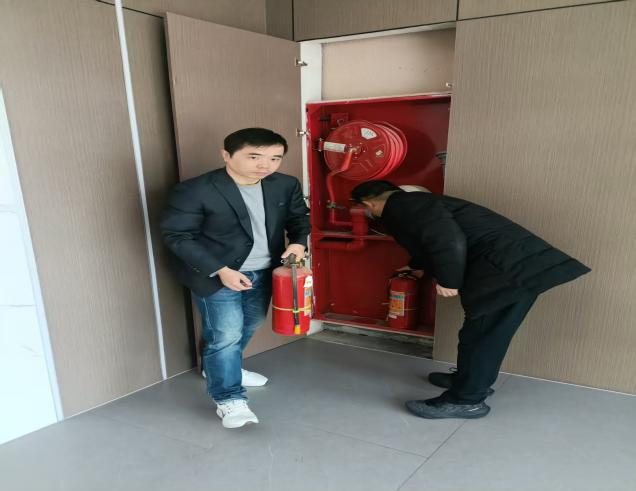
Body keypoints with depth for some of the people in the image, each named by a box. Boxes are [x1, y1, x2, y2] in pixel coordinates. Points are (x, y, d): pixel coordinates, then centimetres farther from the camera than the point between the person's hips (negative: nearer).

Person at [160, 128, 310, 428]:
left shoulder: (286, 185, -6)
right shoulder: (194, 191, -21)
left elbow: (298, 217, 10)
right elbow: (176, 236, -17)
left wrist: (298, 242, -13)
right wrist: (219, 270, -23)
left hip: (263, 272, 6)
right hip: (214, 275, -6)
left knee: (248, 326, 21)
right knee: (225, 334, -4)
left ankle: (217, 367, 46)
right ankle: (228, 399, 15)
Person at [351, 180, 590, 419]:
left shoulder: (403, 207, -9)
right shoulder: (415, 202, 23)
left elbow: (448, 240, -25)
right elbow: (433, 239, 44)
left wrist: (448, 280, -13)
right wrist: (416, 266, 60)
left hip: (510, 269, -10)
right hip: (518, 262, 10)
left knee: (480, 334, 1)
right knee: (482, 332, 21)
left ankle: (466, 400, 14)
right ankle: (474, 380, 38)